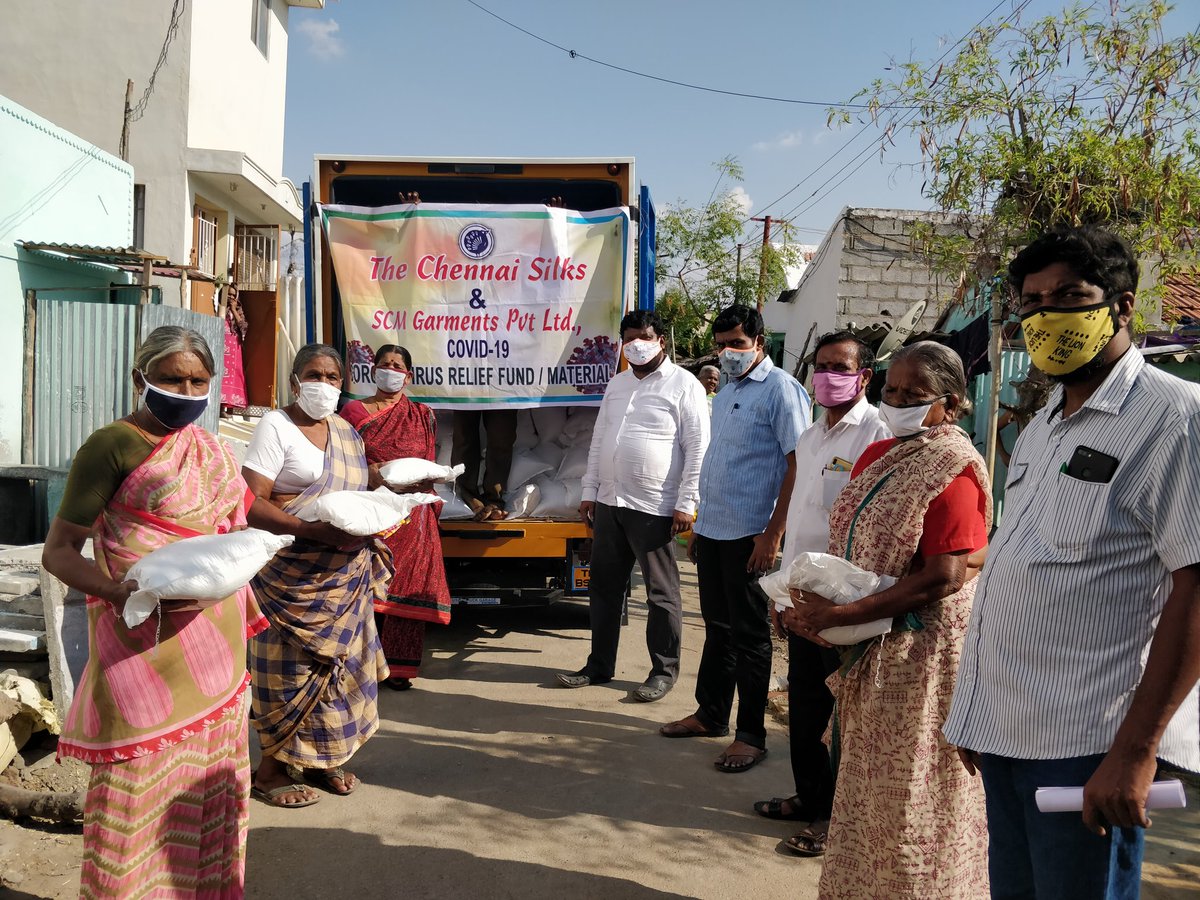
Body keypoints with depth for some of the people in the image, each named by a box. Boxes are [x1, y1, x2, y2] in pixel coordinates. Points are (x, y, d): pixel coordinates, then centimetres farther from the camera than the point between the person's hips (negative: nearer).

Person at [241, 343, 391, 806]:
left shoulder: (346, 431, 13)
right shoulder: (276, 426, -8)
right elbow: (251, 504, -17)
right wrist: (315, 531, -27)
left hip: (346, 572, 7)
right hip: (292, 572, -7)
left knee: (340, 660, 11)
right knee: (291, 665, -1)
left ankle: (323, 759, 27)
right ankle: (272, 768, 15)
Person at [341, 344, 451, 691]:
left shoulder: (423, 415, 14)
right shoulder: (353, 411, 9)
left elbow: (430, 467, 13)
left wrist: (414, 479, -5)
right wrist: (370, 474, -14)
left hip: (410, 512, 1)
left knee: (406, 584, -2)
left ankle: (398, 667, 5)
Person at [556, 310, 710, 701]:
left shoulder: (683, 384, -6)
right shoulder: (616, 384, 15)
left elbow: (697, 448, -10)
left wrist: (685, 504, -14)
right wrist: (590, 491, 13)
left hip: (654, 508, -7)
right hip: (609, 503, 7)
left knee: (662, 594, 3)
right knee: (605, 585, 13)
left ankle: (664, 671, 16)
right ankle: (600, 665, 25)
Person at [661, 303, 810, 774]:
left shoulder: (780, 389, -10)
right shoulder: (725, 393, 16)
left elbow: (797, 464, -16)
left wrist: (773, 533, -20)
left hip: (750, 535, -8)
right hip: (713, 529, 8)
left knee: (749, 634, 1)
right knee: (717, 625, 17)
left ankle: (751, 735, 12)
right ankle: (710, 715, 30)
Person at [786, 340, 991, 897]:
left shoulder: (953, 469, -15)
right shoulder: (877, 455, 10)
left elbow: (943, 578, -23)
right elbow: (849, 544, 13)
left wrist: (839, 615, -24)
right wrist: (809, 601, -6)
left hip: (921, 655, -8)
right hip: (869, 648, 8)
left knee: (908, 796, 5)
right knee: (866, 781, 19)